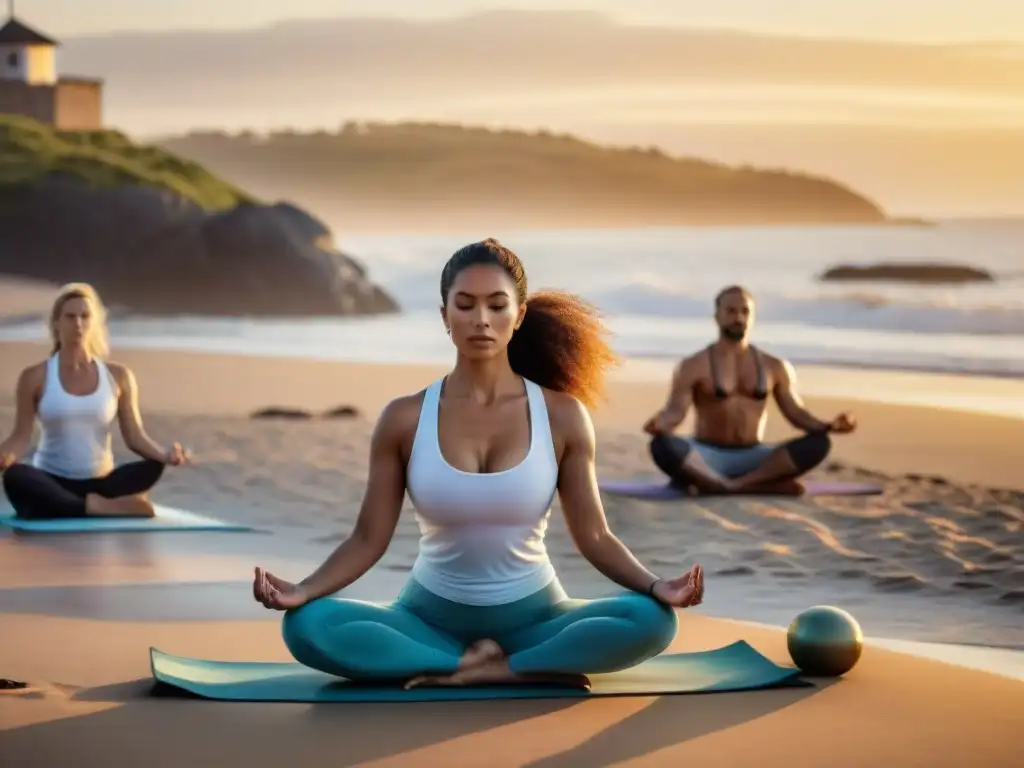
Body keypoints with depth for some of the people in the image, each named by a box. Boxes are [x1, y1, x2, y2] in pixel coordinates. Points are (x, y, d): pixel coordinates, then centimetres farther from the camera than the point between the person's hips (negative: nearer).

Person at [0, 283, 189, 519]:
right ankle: (100, 507, -42)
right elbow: (21, 436, -1)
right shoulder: (35, 377, 2)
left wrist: (165, 454, -18)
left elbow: (135, 436, 4)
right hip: (53, 486, -2)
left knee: (152, 468, -29)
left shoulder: (118, 376, 7)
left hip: (100, 485, 2)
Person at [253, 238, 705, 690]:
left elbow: (594, 537, -2)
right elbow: (369, 538, -3)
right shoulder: (404, 420, -5)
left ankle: (464, 670, -20)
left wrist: (655, 586, -20)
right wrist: (302, 590, -21)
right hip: (432, 616, 0)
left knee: (651, 621, -29)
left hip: (533, 615, 0)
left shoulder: (562, 416, -4)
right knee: (308, 625, -29)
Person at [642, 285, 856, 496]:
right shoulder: (693, 367, 0)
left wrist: (829, 425, -11)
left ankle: (719, 485, -32)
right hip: (707, 459, -3)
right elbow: (674, 412, -9)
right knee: (663, 446, -36)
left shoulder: (775, 367, 11)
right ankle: (762, 485, -36)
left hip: (752, 459, 3)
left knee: (818, 443, -23)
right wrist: (659, 424, -33)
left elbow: (796, 413, 10)